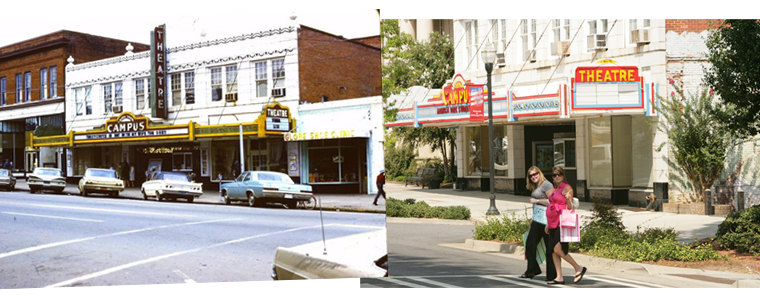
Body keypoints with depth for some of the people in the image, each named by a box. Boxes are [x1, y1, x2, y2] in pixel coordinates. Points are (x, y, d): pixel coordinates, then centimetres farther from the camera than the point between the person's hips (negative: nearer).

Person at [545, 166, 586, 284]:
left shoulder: (567, 188, -5)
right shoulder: (554, 189, 18)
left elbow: (570, 208, -11)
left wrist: (568, 200, -31)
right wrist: (548, 224, 19)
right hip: (553, 224, 8)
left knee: (558, 250, -14)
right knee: (553, 251, 3)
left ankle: (578, 268, 1)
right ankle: (559, 278, 6)